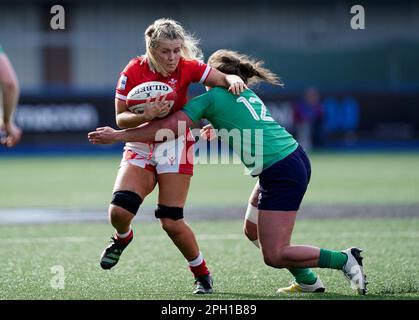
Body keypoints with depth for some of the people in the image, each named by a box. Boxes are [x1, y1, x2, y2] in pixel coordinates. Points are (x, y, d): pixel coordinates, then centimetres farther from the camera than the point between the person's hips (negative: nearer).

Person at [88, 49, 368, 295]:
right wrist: (219, 130, 29)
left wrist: (116, 135, -2)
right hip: (296, 159, 9)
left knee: (274, 256, -5)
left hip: (281, 173, -9)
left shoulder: (211, 98, -3)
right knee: (253, 230, 19)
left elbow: (168, 128, -8)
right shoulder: (248, 95, 20)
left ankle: (345, 260, -4)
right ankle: (308, 281, 19)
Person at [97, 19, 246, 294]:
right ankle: (123, 238, 21)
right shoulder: (133, 72, -13)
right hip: (140, 147, 1)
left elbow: (223, 79, -6)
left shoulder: (187, 67, -12)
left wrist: (233, 80, -30)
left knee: (171, 222, -9)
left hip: (175, 147, -1)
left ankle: (202, 274, 13)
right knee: (119, 211, -17)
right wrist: (144, 116, -29)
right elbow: (121, 118, -9)